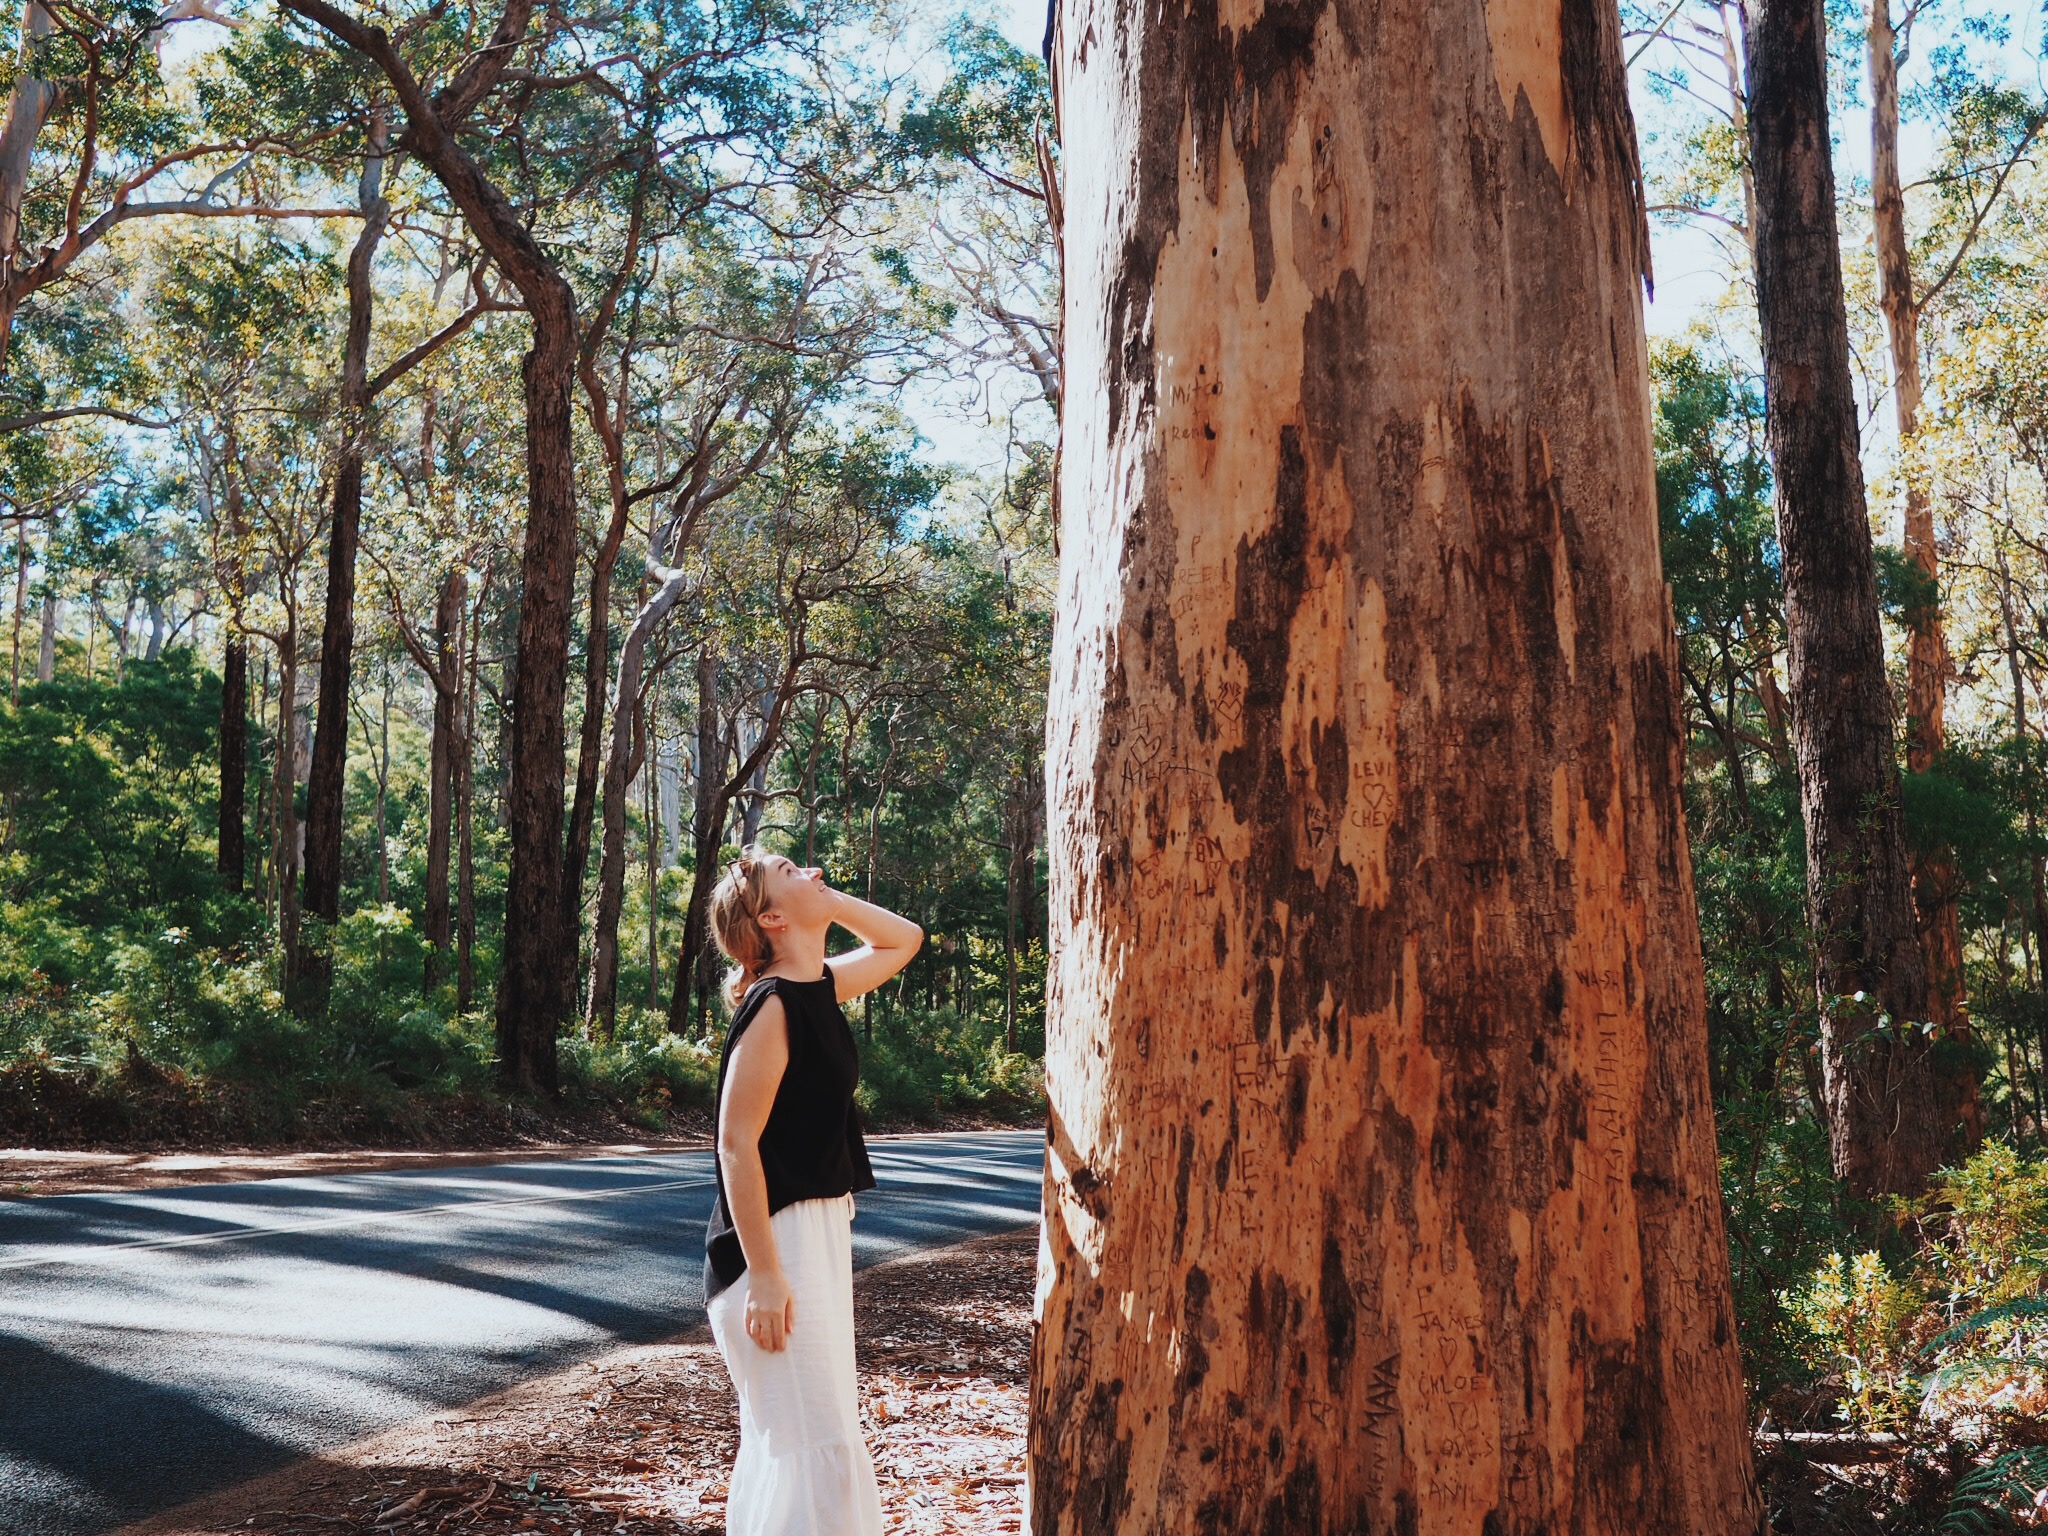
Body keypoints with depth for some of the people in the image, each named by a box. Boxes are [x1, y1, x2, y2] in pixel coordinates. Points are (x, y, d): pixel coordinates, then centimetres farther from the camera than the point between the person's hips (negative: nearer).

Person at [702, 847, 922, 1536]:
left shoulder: (819, 987, 8)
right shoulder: (773, 1005, -16)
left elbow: (903, 939, 25)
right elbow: (737, 1144, -20)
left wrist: (829, 899, 8)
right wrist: (765, 1276, -23)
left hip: (820, 1227, 10)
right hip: (777, 1238, -9)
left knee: (785, 1436, 18)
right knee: (819, 1446, -9)